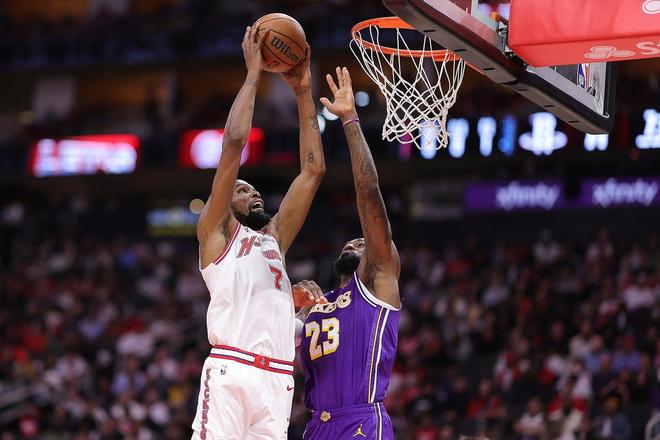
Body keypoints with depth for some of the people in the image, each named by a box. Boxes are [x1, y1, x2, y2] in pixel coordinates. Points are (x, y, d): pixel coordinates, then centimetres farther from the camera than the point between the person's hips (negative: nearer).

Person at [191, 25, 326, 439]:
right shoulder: (217, 232, 14)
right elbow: (234, 142, 4)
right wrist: (253, 72, 10)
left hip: (277, 381, 6)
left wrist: (303, 93, 26)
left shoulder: (273, 238, 29)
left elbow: (313, 170, 27)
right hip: (231, 373, -6)